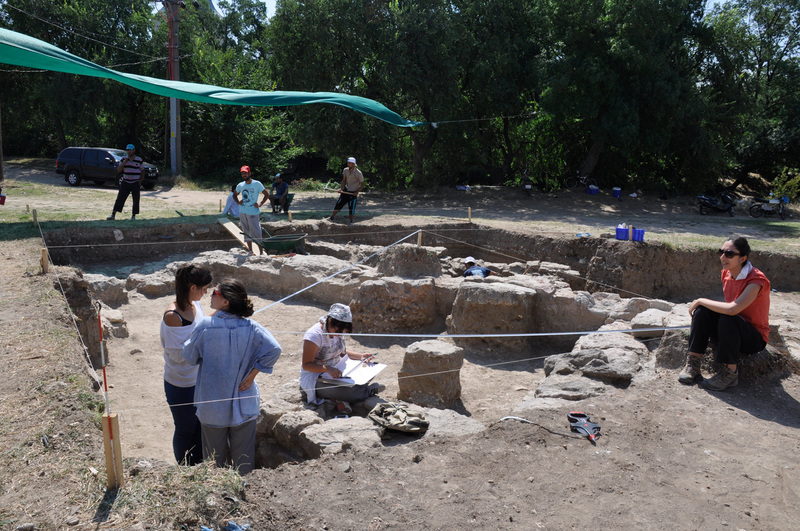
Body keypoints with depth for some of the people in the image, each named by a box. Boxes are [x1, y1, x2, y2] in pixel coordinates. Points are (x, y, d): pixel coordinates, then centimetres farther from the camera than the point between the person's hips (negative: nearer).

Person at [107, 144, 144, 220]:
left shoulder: (139, 160, 2)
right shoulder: (124, 159, 6)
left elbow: (142, 172, 7)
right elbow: (118, 170, 0)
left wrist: (140, 181, -6)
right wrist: (124, 163, -14)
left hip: (135, 183, -1)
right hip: (125, 182, 1)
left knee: (136, 200, 0)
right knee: (120, 199, -4)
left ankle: (133, 216, 12)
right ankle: (113, 215, -4)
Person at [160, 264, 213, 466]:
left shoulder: (195, 304, -2)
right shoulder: (172, 316, -26)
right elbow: (178, 354, -24)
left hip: (199, 379, 7)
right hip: (181, 385, -7)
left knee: (201, 425, 21)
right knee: (186, 430, 13)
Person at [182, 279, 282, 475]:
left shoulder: (204, 326, -18)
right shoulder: (250, 327, -13)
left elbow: (189, 357, -6)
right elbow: (274, 350, -21)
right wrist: (251, 375, -11)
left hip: (212, 405, -1)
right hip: (243, 406, 1)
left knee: (214, 453, 20)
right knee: (243, 454, 19)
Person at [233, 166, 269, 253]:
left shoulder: (257, 184, -5)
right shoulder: (240, 185, 8)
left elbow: (267, 194, -1)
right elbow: (235, 195, 25)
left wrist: (260, 204, -10)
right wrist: (238, 202, 6)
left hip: (253, 212, -5)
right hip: (242, 212, 5)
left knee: (256, 233, -5)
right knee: (247, 233, 10)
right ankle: (250, 251, 19)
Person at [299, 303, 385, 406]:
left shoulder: (338, 332, 1)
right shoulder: (314, 335, -24)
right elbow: (306, 365, -25)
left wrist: (361, 356, 0)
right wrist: (327, 369, -40)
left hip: (335, 373, 8)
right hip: (314, 378, -7)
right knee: (343, 391, -35)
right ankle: (369, 391, -13)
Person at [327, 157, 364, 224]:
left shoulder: (358, 173, -16)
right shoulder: (345, 170, -1)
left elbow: (362, 184, -9)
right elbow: (344, 180, 10)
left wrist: (357, 192, -19)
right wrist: (341, 188, -3)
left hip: (353, 193, -4)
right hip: (346, 191, 5)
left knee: (351, 208, -1)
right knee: (339, 204, 1)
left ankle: (351, 222, 12)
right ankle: (331, 218, 8)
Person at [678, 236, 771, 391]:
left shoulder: (757, 280, -24)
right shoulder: (727, 274, -1)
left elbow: (732, 309, -37)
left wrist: (700, 301, -25)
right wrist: (700, 304, -5)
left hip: (755, 338, -6)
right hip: (731, 332, 6)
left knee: (728, 319, -35)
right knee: (702, 311, -17)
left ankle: (730, 372, -18)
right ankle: (693, 365, -15)